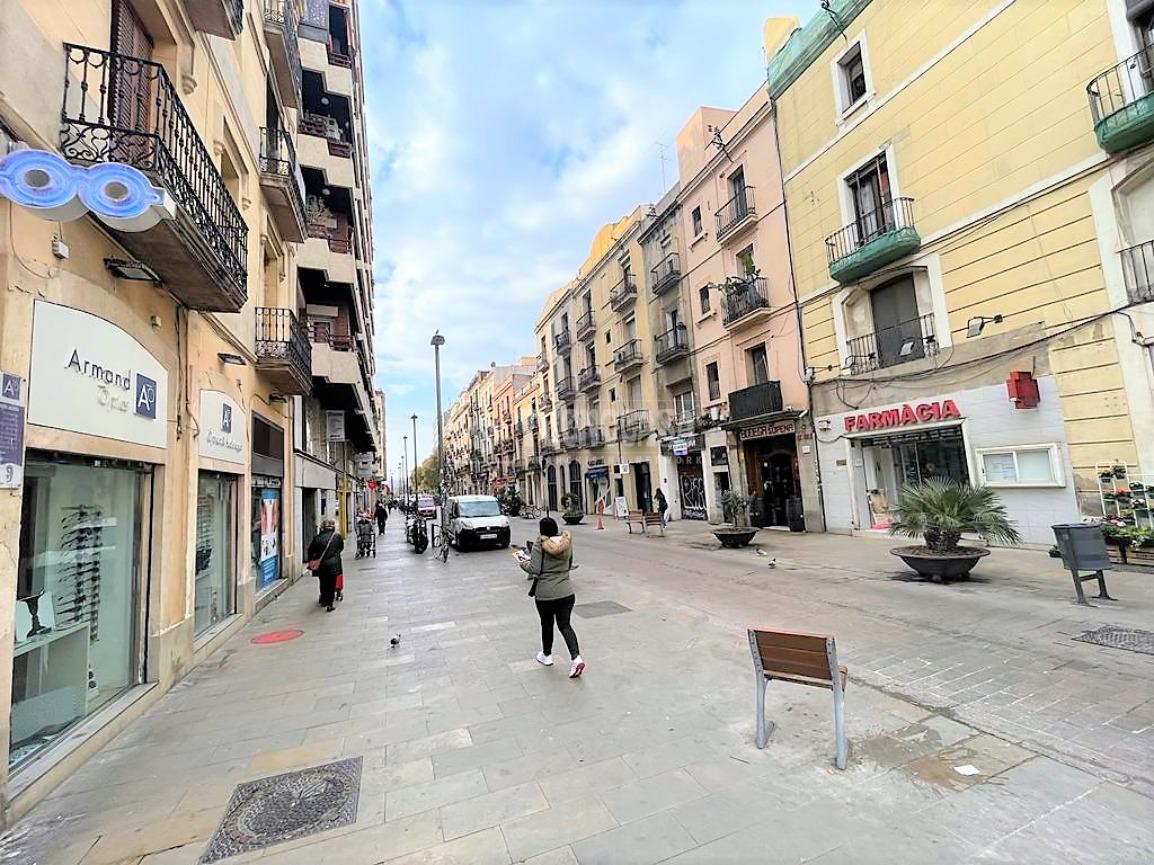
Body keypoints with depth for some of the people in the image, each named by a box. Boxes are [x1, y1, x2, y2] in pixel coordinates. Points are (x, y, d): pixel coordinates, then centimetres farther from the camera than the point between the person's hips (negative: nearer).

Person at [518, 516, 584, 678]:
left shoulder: (540, 545, -14)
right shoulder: (567, 542, 1)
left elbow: (535, 569, -17)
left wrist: (523, 562, 1)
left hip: (545, 594, -3)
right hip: (566, 592, 4)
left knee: (547, 624, 17)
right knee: (564, 625, 13)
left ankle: (546, 655, 37)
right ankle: (576, 657, -3)